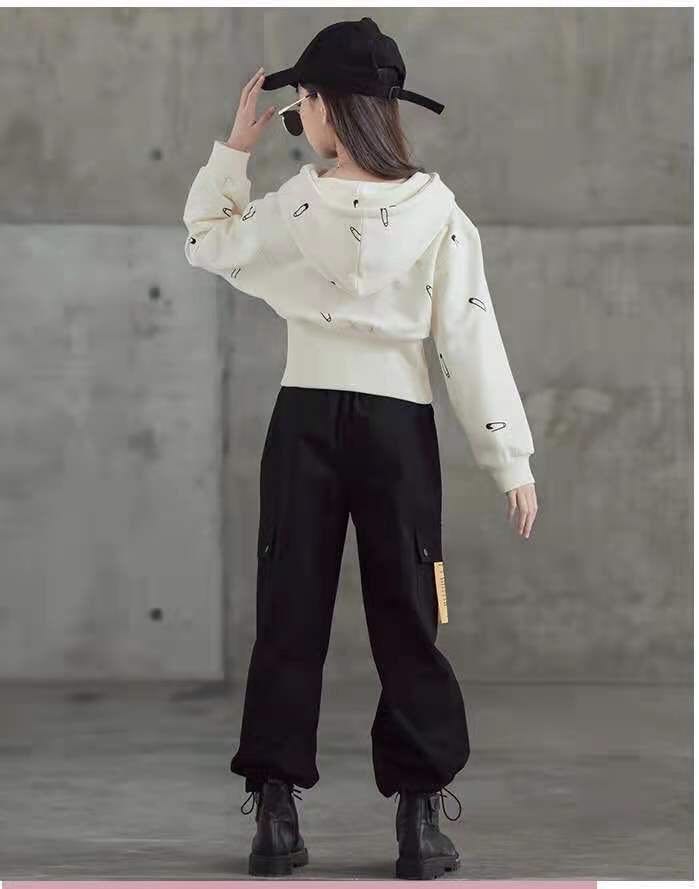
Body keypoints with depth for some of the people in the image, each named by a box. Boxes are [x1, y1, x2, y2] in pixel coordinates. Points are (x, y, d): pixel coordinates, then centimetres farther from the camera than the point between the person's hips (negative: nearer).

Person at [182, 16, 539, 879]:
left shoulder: (295, 209, -6)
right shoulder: (436, 211, -7)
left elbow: (204, 242, 14)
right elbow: (471, 341, -7)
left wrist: (234, 147, 15)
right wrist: (511, 458, -3)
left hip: (306, 422, 0)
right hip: (397, 426, 0)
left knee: (290, 616, 7)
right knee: (406, 621, 6)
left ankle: (276, 814, 7)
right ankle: (420, 819, 5)